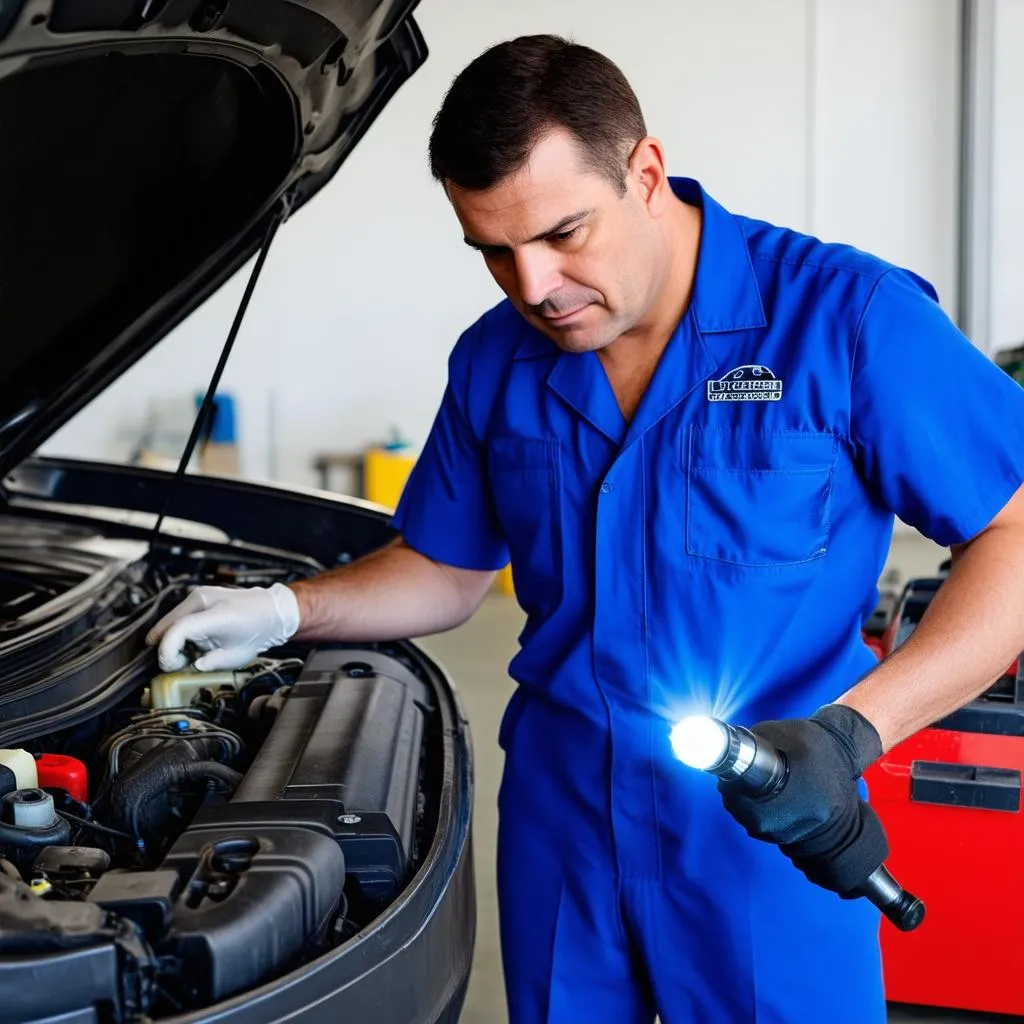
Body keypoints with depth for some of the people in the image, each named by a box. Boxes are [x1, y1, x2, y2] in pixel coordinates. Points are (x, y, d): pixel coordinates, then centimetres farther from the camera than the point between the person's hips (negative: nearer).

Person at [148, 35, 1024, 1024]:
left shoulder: (847, 316, -14)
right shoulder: (495, 362, 3)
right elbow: (445, 571, 14)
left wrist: (850, 733, -25)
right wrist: (285, 610, -2)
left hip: (774, 829, -4)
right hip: (561, 806, 5)